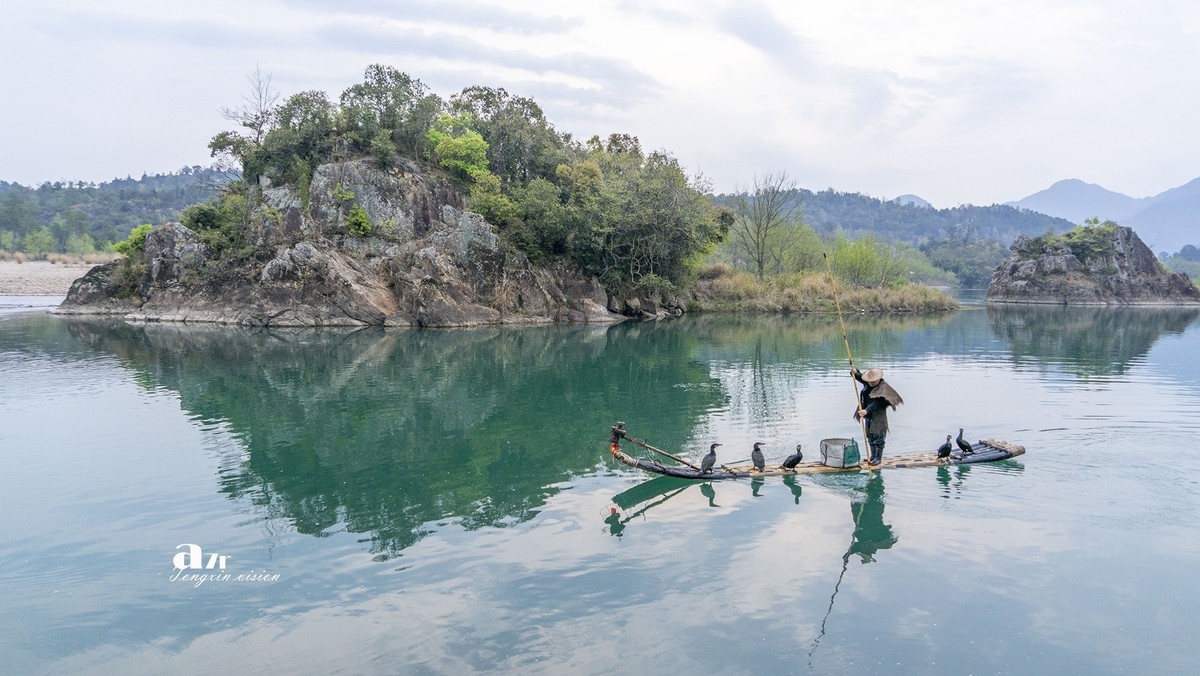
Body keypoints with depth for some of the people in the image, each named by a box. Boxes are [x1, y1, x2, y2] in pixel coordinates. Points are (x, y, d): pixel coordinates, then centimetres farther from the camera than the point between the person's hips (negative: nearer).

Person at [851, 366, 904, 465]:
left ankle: (878, 458, 6)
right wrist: (855, 372, -4)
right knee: (870, 435, 15)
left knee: (878, 436, -2)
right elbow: (860, 377, 19)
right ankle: (873, 456, 26)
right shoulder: (867, 384, 1)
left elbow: (876, 403, -30)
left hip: (878, 415, -8)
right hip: (868, 415, 8)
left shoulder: (882, 388, -20)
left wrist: (866, 411, -41)